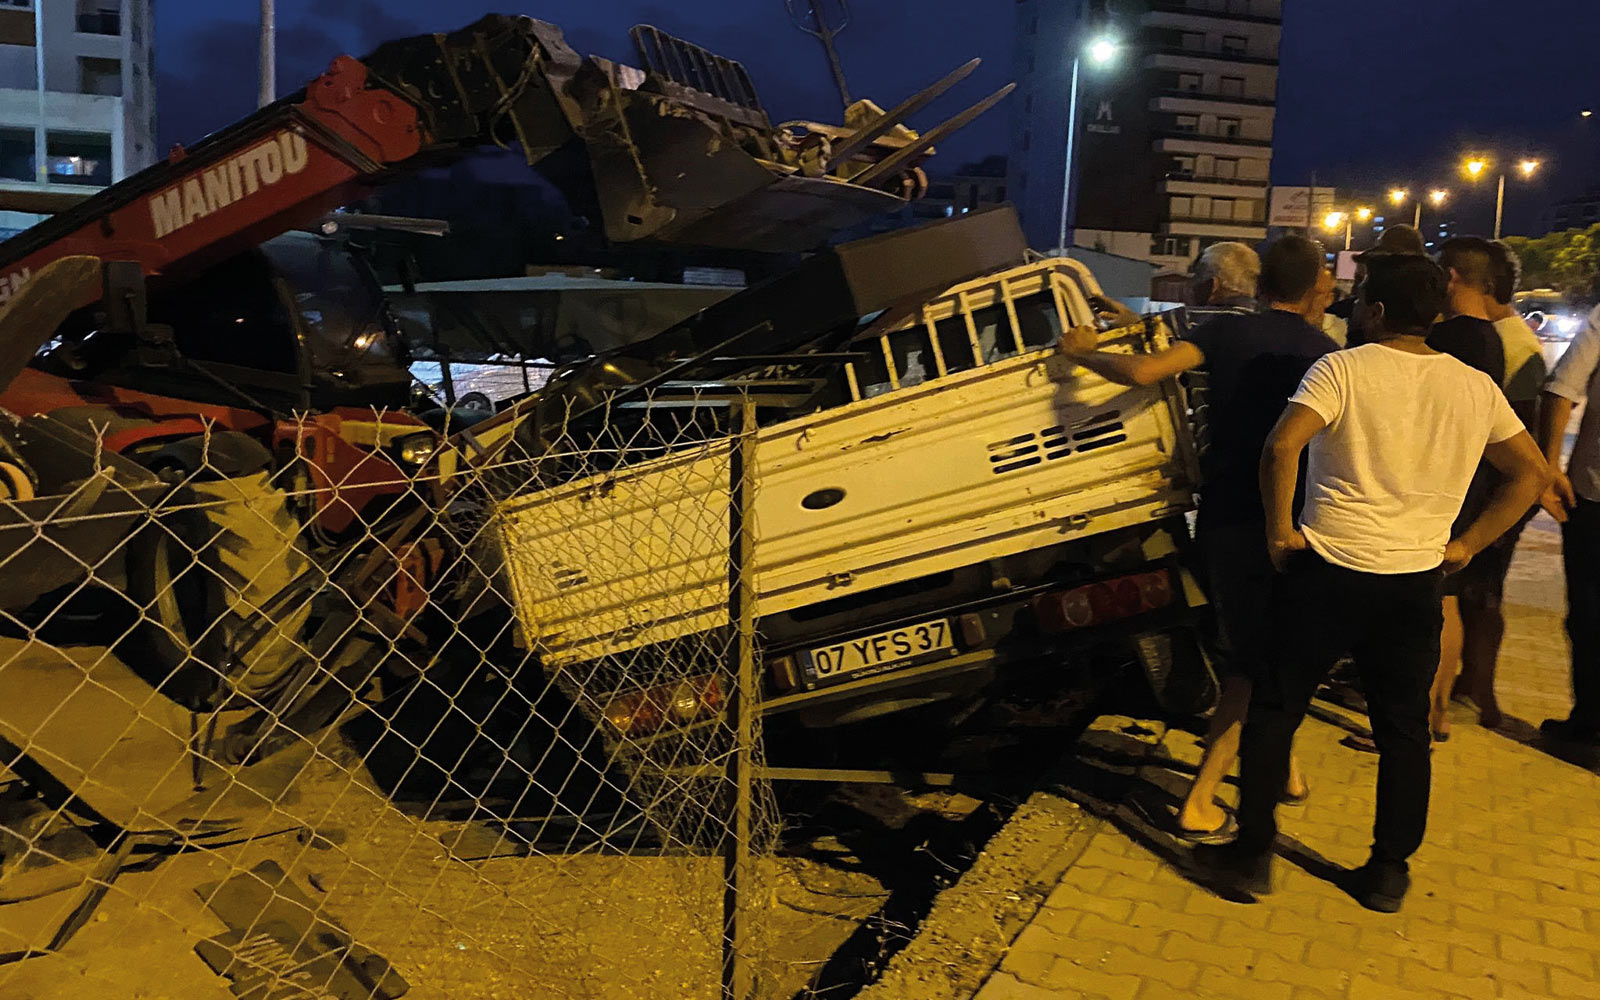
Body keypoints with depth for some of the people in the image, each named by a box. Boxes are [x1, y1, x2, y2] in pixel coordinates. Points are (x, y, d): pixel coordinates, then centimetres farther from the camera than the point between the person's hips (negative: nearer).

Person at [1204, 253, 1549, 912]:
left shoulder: (1343, 369, -9)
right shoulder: (1477, 387, 6)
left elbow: (1281, 447, -22)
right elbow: (1531, 474, 11)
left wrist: (1280, 530, -11)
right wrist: (1468, 544, 12)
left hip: (1326, 571, -4)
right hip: (1415, 583, 4)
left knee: (1275, 710, 10)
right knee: (1403, 730, 17)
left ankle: (1253, 852, 16)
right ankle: (1388, 873, 24)